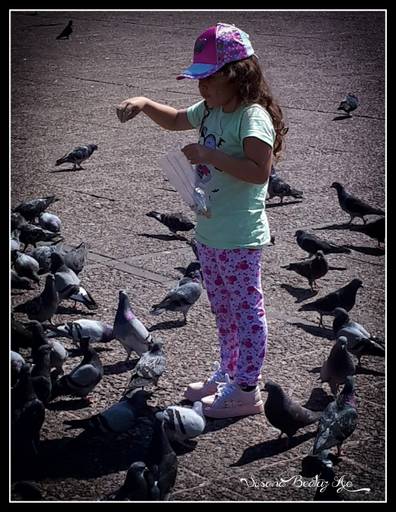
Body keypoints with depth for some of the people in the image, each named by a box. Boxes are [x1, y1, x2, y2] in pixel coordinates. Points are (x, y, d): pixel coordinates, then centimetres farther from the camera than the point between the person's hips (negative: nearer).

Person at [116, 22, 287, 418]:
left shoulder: (252, 117, -19)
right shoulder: (210, 110, 8)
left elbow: (260, 170, -30)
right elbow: (175, 120, 26)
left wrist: (209, 156, -28)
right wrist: (144, 104, 8)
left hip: (240, 237, -9)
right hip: (209, 233, 10)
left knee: (246, 309, 1)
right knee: (223, 311, 21)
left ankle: (247, 390, 9)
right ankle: (227, 375, 35)